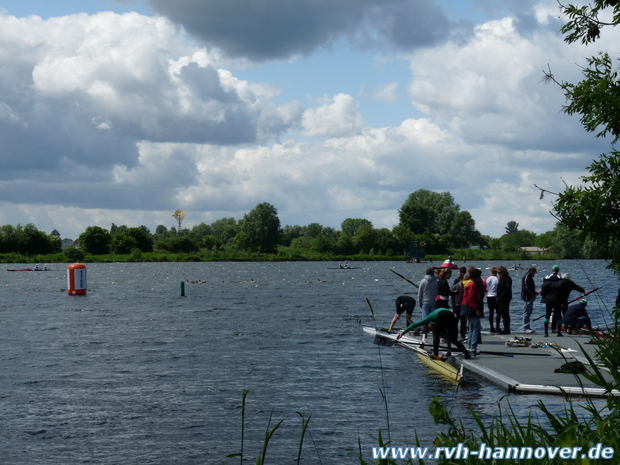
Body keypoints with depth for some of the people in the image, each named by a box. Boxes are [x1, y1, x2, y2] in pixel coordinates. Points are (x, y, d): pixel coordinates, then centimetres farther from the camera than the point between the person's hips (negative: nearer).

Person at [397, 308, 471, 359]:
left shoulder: (428, 320, 31)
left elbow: (414, 325, 31)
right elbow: (447, 336, 47)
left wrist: (402, 333, 34)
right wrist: (449, 349, 53)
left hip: (441, 316, -5)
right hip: (452, 316, 5)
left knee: (436, 336, 16)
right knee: (454, 339, 13)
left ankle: (435, 354, 6)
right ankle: (467, 354, 2)